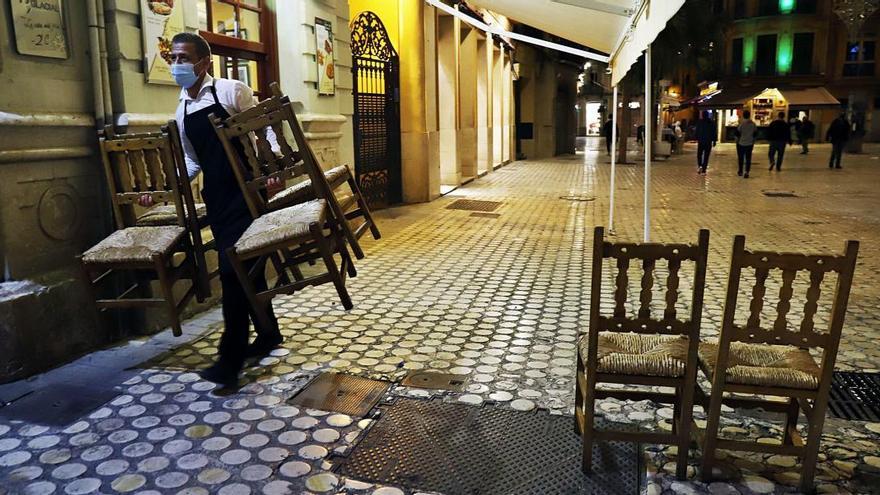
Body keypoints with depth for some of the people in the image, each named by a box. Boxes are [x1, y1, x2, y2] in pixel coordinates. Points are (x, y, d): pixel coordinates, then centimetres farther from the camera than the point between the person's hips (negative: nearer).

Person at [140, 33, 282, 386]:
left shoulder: (231, 90, -4)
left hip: (245, 192, -6)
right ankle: (268, 333, 27)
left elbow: (267, 128, -4)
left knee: (233, 270, -11)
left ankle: (231, 357, -4)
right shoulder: (181, 112, 14)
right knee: (245, 268, 11)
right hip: (216, 198, 6)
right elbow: (192, 163, 21)